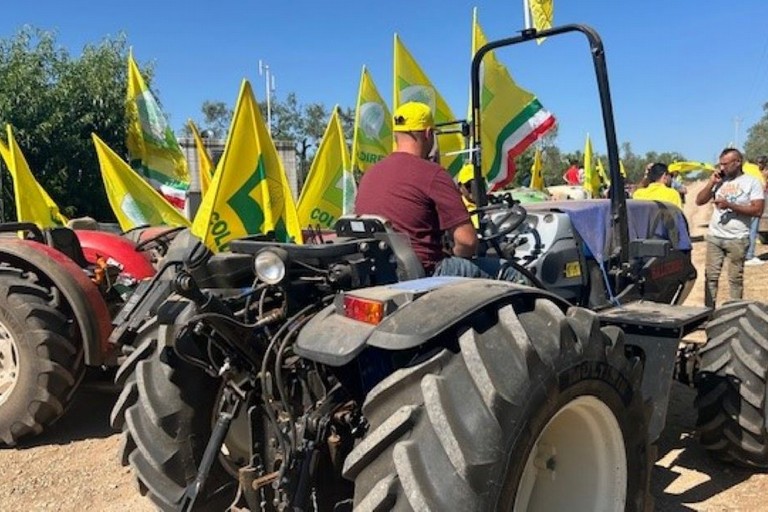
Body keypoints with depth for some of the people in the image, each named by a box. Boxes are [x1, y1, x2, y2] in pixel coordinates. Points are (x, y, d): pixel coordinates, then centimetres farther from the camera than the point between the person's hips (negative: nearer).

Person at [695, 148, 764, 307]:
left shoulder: (751, 182, -3)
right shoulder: (719, 181, 9)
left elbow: (758, 210, -12)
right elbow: (699, 201, 7)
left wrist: (730, 205, -19)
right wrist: (711, 183, -4)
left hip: (737, 239, -4)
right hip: (714, 237, 4)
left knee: (735, 278, 4)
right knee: (711, 276, 5)